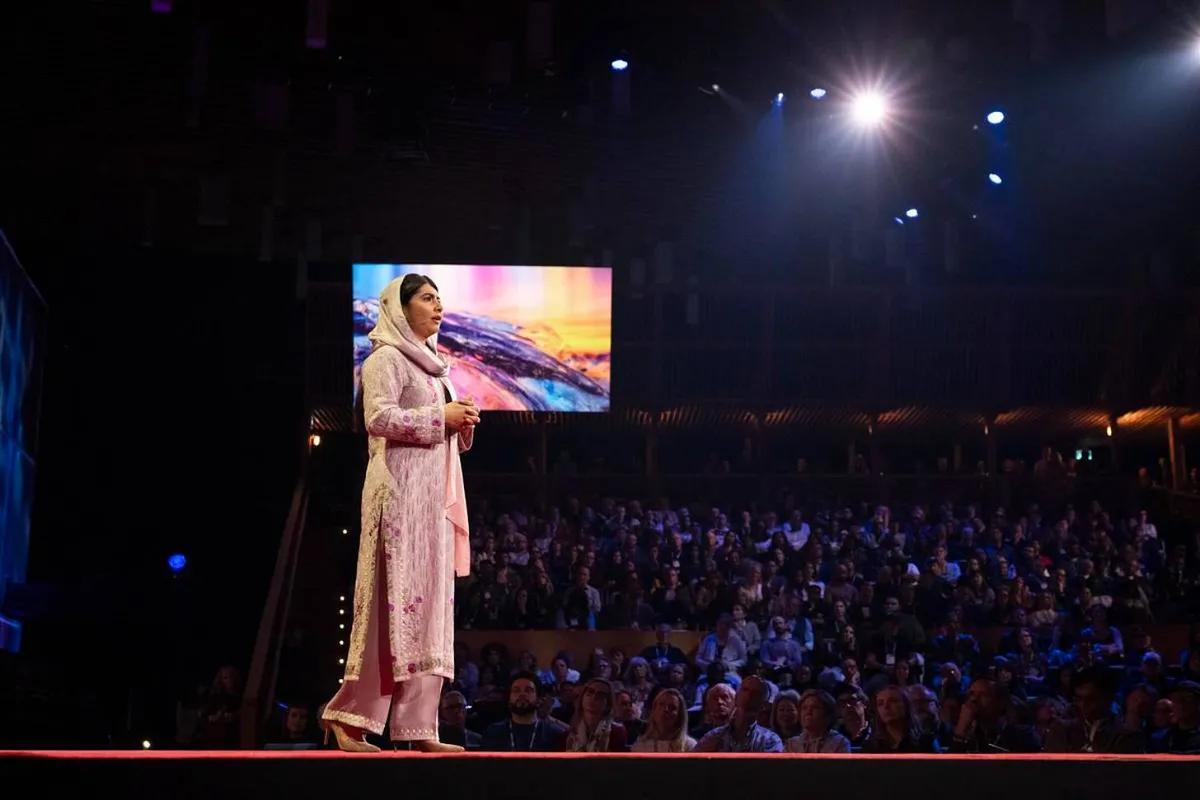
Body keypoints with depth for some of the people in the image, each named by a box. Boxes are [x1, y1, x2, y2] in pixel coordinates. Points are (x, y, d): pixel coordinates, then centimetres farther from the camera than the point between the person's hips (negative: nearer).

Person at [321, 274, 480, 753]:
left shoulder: (429, 364, 22)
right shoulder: (386, 359, -5)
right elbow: (379, 417, -19)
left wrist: (463, 424, 5)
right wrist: (441, 418, -15)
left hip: (433, 497, 9)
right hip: (401, 493, -9)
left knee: (429, 605, 3)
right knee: (396, 603, -12)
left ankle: (418, 729, 1)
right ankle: (348, 715, -7)